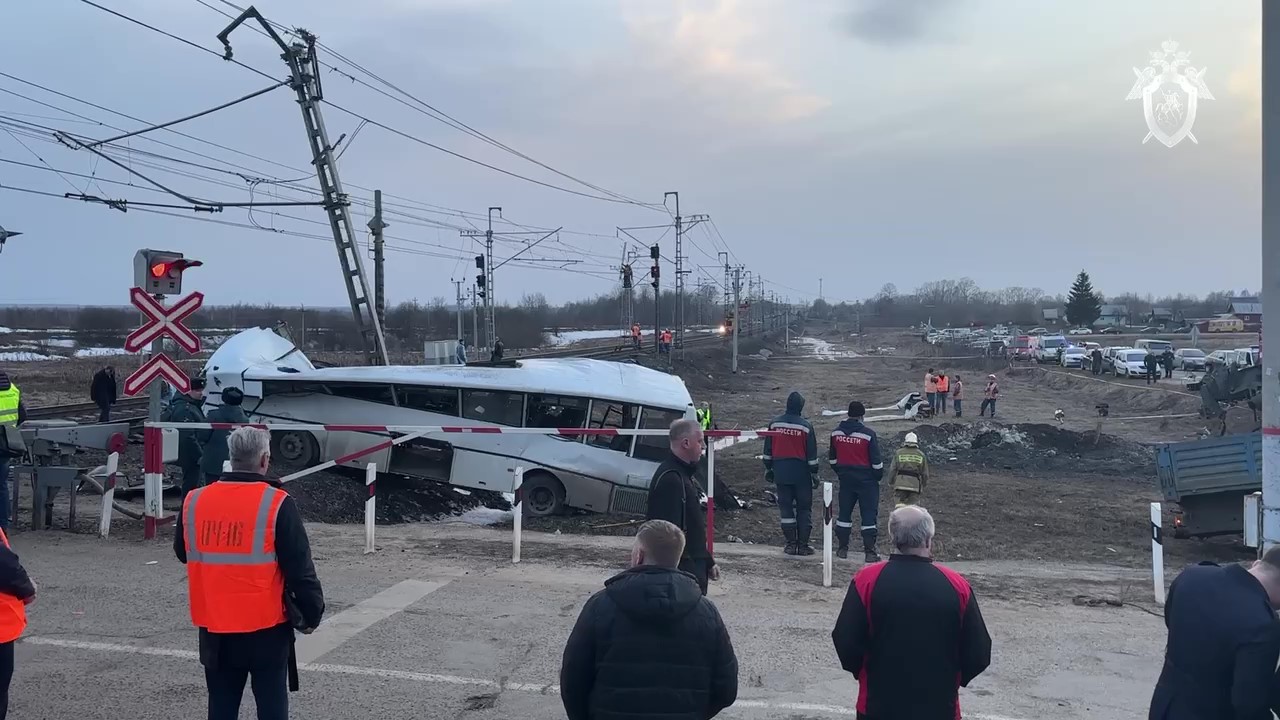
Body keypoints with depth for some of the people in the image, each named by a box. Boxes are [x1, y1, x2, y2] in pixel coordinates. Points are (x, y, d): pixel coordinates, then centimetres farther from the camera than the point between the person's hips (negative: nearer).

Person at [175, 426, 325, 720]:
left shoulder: (194, 501, -1)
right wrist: (311, 614, -1)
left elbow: (182, 553, 16)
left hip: (214, 629, 4)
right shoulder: (276, 503, -14)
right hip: (266, 627, -4)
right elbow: (300, 570, -12)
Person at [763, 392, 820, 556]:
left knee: (785, 506, 8)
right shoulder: (805, 426, -8)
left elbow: (768, 450, 7)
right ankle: (803, 544, 6)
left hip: (781, 472, 2)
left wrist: (768, 469, 16)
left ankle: (791, 543, 8)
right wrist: (814, 473, 4)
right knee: (804, 507, 7)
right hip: (801, 472, -2)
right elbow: (812, 453, -4)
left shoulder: (774, 423, 1)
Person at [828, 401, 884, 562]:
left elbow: (832, 458, 11)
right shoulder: (868, 434, -15)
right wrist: (878, 476, 6)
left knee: (844, 512, 14)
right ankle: (869, 552, 1)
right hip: (866, 480, -4)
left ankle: (842, 548, 18)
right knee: (868, 514, 1)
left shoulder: (836, 433, 0)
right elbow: (876, 460, -10)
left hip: (845, 478, 4)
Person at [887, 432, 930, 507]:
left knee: (899, 507, -3)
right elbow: (925, 473, 11)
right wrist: (923, 485, 25)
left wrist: (891, 484, 14)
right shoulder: (921, 455, 9)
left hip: (900, 485, -1)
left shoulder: (898, 453, 5)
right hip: (915, 486, 1)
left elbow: (892, 470, 3)